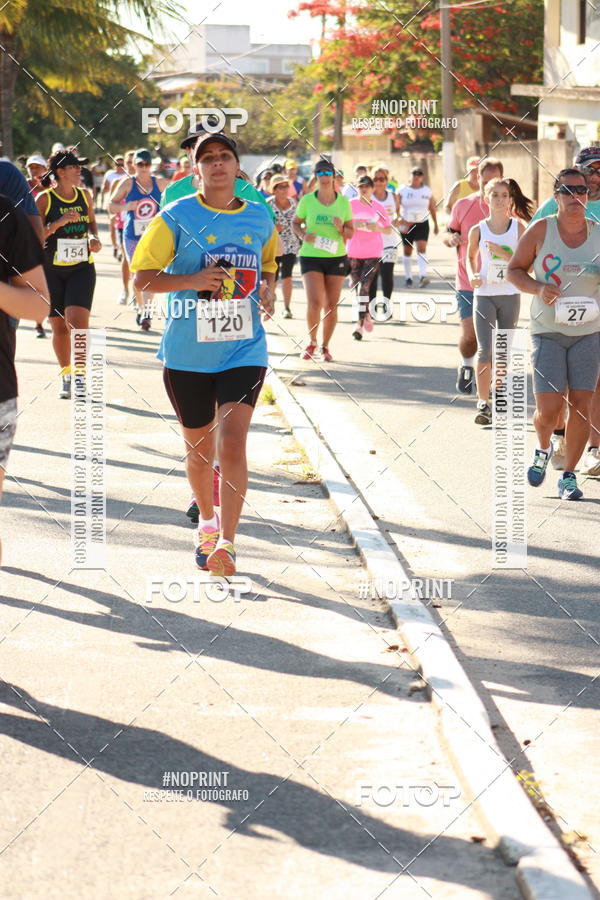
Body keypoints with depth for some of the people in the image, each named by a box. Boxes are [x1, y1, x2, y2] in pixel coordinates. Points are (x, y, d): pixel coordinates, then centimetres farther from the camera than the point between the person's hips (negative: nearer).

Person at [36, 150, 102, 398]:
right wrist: (60, 222, -22)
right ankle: (66, 376, 24)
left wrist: (94, 238, 3)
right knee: (59, 326, 6)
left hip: (82, 268, 1)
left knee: (78, 320, -17)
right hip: (52, 270, -1)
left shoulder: (84, 196, 6)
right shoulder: (45, 199, -6)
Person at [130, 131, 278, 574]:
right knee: (199, 447, 13)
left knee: (233, 442, -16)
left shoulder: (260, 218, 4)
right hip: (188, 352, 0)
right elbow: (142, 278, -6)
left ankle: (226, 542, -16)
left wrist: (267, 288, -1)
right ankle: (208, 523, 39)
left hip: (244, 350, 1)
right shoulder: (177, 217, -6)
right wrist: (193, 279, -21)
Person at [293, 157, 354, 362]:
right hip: (311, 257, -2)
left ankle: (325, 346, 21)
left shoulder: (343, 202, 3)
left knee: (331, 305, 3)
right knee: (314, 302, -16)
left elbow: (351, 231, 7)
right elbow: (296, 222, 11)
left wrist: (341, 229, -15)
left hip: (336, 257, 2)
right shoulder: (307, 200, -1)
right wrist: (303, 235, -9)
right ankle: (312, 341, 9)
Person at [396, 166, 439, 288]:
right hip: (406, 225, 0)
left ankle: (423, 276, -27)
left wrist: (436, 224, 16)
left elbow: (432, 208, 13)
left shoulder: (427, 190, 5)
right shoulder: (402, 190, 0)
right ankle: (408, 277, 19)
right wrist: (401, 220, -20)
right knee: (407, 251, 8)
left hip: (422, 224, 0)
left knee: (421, 248, -16)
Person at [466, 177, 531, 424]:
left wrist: (502, 253, -18)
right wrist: (472, 275, -4)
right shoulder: (478, 230, 0)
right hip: (484, 294, -1)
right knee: (485, 350, -10)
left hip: (510, 295, 1)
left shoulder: (518, 227, -1)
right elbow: (470, 256, 15)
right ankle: (483, 402, -5)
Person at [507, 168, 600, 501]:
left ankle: (569, 475, 13)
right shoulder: (540, 230, -4)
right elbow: (514, 270, 2)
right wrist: (538, 287, -15)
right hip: (547, 332, -1)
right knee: (547, 410, -7)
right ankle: (543, 449, 27)